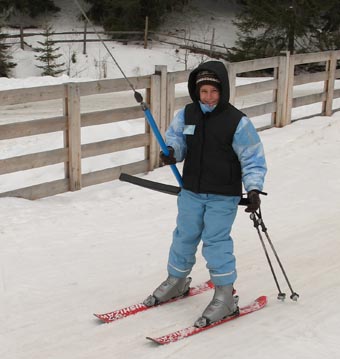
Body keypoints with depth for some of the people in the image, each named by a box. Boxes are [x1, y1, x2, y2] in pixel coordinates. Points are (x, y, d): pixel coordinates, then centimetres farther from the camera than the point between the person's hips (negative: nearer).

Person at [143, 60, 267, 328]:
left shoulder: (238, 122, -14)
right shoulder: (187, 115, -1)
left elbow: (254, 159, -11)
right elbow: (175, 137, 9)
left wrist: (253, 189, -24)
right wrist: (171, 151, -15)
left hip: (223, 197, -5)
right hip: (191, 192, 5)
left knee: (216, 241, -7)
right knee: (184, 237, 16)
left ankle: (225, 296, 6)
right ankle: (176, 281, 37)